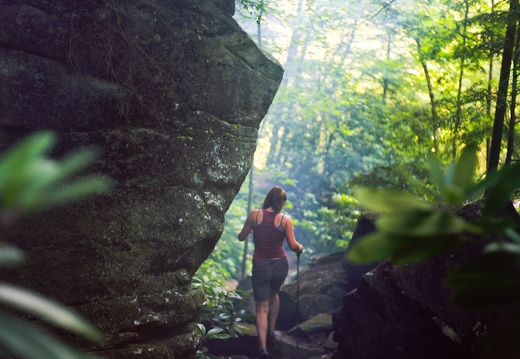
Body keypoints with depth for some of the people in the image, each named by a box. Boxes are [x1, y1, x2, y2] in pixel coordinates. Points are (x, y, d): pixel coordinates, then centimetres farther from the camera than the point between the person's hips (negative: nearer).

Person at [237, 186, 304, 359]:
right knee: (274, 294, 32)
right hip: (280, 265, 1)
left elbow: (241, 237, 4)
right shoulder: (285, 219, -6)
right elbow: (293, 246, -10)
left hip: (260, 266, -1)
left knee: (262, 308, 3)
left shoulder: (254, 214, -5)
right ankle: (271, 331, 34)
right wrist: (300, 248, 13)